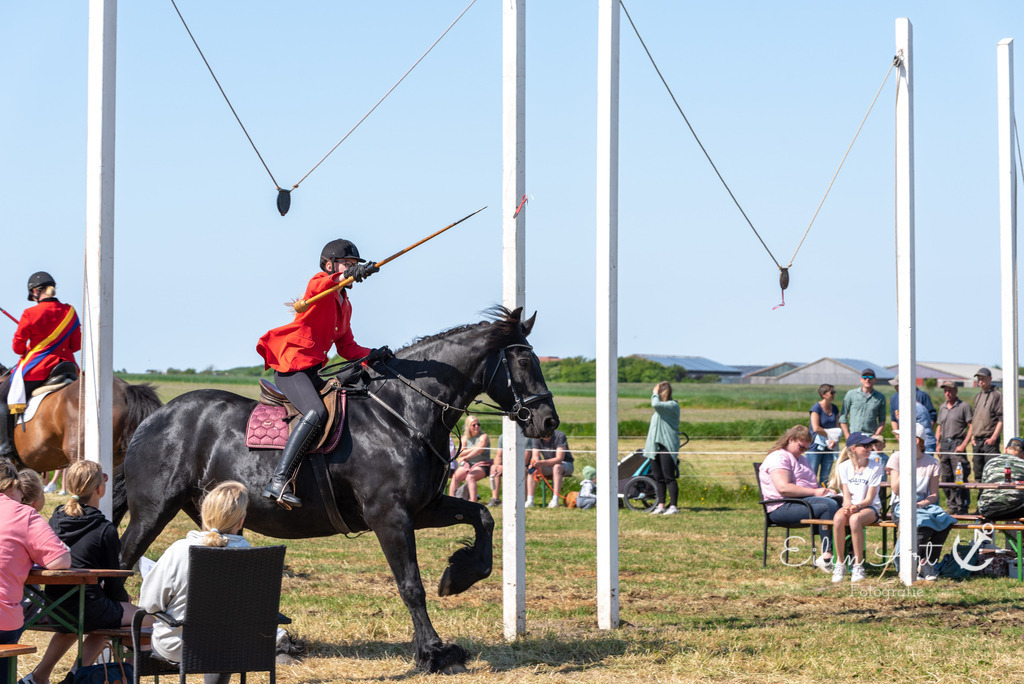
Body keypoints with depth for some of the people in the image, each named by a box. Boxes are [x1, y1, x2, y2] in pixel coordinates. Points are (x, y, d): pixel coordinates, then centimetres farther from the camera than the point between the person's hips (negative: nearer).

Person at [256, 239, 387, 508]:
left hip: (311, 371, 10)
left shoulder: (344, 305, 22)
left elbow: (347, 347, 21)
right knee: (317, 412, -30)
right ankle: (279, 482, -37)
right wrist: (349, 275, -49)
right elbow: (318, 288, -31)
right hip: (290, 366, -10)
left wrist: (371, 354, 1)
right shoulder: (320, 283, -3)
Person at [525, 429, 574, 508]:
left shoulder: (559, 436, -22)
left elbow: (559, 459, -28)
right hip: (548, 465, 5)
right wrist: (534, 464, -36)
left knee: (557, 467, -38)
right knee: (531, 470, -20)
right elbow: (535, 457, -11)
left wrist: (541, 463, -39)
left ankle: (555, 501, -43)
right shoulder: (537, 438, -6)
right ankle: (530, 500, -27)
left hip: (566, 464, -5)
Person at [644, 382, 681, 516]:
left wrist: (655, 394, -8)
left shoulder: (672, 405, -9)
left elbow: (656, 404, -27)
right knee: (658, 478, 8)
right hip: (655, 445, 9)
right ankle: (661, 506, 11)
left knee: (669, 478, -7)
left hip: (667, 446, -9)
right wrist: (648, 443, 21)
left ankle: (673, 506, -5)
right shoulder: (661, 407, 19)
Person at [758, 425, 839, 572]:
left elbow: (811, 484, 36)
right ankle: (827, 558, -35)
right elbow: (783, 488, -18)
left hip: (805, 500, 9)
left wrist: (825, 490, 11)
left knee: (840, 503, -20)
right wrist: (814, 492, -17)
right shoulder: (778, 457, -4)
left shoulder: (801, 459, 29)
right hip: (784, 507, -9)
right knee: (829, 506, -31)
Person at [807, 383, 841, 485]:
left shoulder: (835, 409, 10)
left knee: (825, 477, 7)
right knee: (812, 476, -6)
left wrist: (834, 440, -10)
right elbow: (816, 428, -18)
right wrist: (830, 434, -8)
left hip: (829, 446, 6)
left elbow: (837, 428, 9)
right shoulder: (816, 408, -9)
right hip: (816, 445, -6)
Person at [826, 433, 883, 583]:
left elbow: (870, 498, -5)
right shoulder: (844, 467, 6)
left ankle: (858, 566, -29)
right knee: (838, 518, -34)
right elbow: (846, 494, 2)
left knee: (855, 519, -37)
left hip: (869, 507, -2)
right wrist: (847, 506, -20)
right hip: (849, 506, 2)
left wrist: (857, 506, -24)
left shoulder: (875, 467, 0)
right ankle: (840, 564, -22)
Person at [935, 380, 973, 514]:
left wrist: (964, 445, -14)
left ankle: (962, 508, -8)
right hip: (944, 444, 6)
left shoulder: (964, 406, -2)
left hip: (957, 444, -6)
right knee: (946, 478, 6)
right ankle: (951, 507, 13)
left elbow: (972, 427, -7)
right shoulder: (942, 407, 18)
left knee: (959, 478, -11)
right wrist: (937, 444, 11)